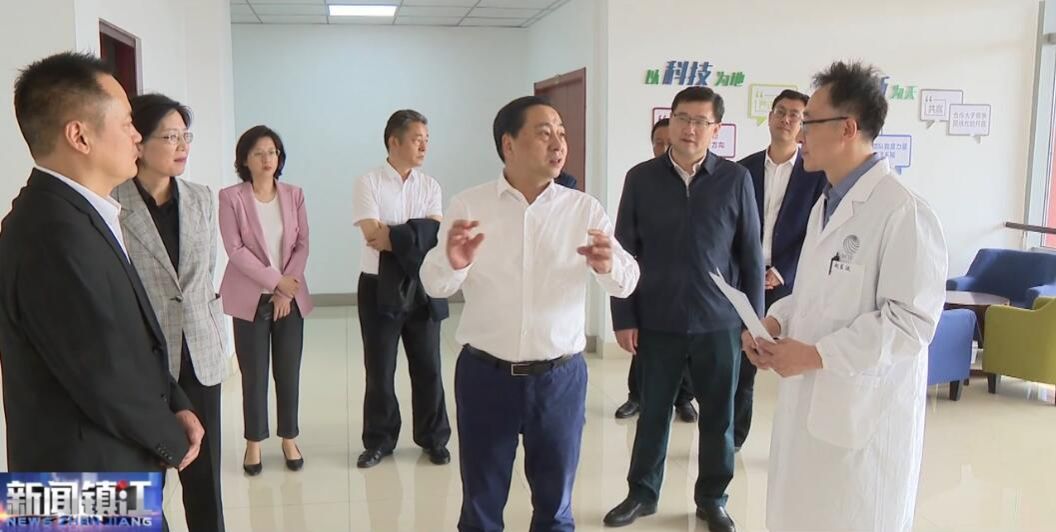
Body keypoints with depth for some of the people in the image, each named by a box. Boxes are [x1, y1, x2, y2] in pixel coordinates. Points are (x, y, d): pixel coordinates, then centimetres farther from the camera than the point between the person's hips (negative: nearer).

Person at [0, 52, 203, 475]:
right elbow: (105, 379, -26)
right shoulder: (57, 234, -27)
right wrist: (171, 441, -10)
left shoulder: (74, 216, 6)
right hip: (92, 471, -9)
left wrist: (176, 405, -1)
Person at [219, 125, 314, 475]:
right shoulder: (231, 197, -5)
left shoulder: (294, 195, 4)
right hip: (250, 298, -2)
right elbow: (235, 250, -10)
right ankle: (254, 442, 19)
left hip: (291, 296, 3)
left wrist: (288, 287, -9)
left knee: (288, 371, 8)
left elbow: (303, 244, 2)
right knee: (254, 373, 5)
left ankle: (289, 439, 21)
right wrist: (275, 281, -15)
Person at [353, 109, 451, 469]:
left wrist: (392, 236, -16)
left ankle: (433, 438, 24)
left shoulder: (430, 185, 6)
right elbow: (373, 236, -16)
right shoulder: (368, 183, -4)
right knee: (379, 370, 8)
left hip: (422, 287, 3)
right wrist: (416, 236, -12)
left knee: (428, 367, 9)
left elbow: (435, 235, -6)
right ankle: (379, 440, 24)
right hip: (379, 287, -2)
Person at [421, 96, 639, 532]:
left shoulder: (584, 209, -1)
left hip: (560, 377, 1)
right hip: (485, 376, 0)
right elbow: (435, 286, -6)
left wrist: (607, 265, -32)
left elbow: (627, 282, -8)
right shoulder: (468, 206, -2)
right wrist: (452, 263, -30)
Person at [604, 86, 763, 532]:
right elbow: (624, 252, 1)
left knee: (718, 416, 12)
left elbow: (751, 255, 2)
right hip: (658, 321, 0)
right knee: (653, 411, 13)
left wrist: (755, 319, 1)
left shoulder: (736, 179, -2)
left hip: (720, 322, 0)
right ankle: (642, 493, 31)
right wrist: (623, 318, -2)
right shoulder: (641, 178, -1)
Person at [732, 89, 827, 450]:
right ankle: (733, 436, 23)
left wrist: (782, 273, -14)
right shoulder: (743, 169, 6)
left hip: (792, 284, -2)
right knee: (740, 364, 8)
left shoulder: (818, 173, -1)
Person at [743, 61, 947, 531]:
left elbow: (913, 320, -21)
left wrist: (817, 354, -20)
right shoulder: (826, 203, 12)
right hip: (809, 402, 8)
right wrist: (776, 319, 0)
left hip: (863, 412, -8)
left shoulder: (903, 211, -18)